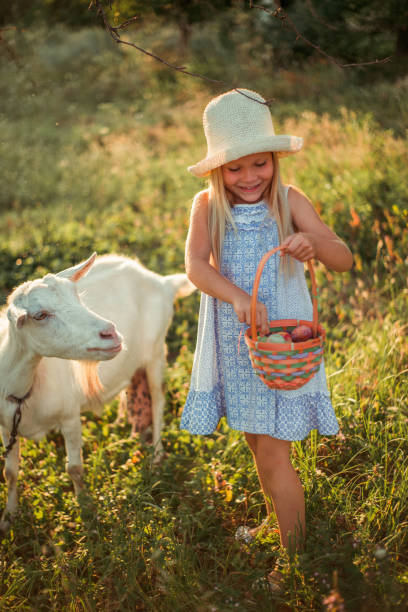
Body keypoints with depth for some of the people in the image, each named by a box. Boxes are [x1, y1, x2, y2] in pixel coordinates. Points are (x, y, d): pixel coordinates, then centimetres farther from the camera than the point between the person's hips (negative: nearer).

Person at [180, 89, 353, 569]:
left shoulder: (288, 200, -8)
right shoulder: (208, 206, -4)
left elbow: (345, 261, -12)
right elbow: (195, 265, -18)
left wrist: (315, 242, -35)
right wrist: (237, 297, -36)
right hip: (232, 342, 3)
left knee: (273, 454, -2)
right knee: (256, 443, 16)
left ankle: (294, 557, 12)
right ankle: (277, 528, 37)